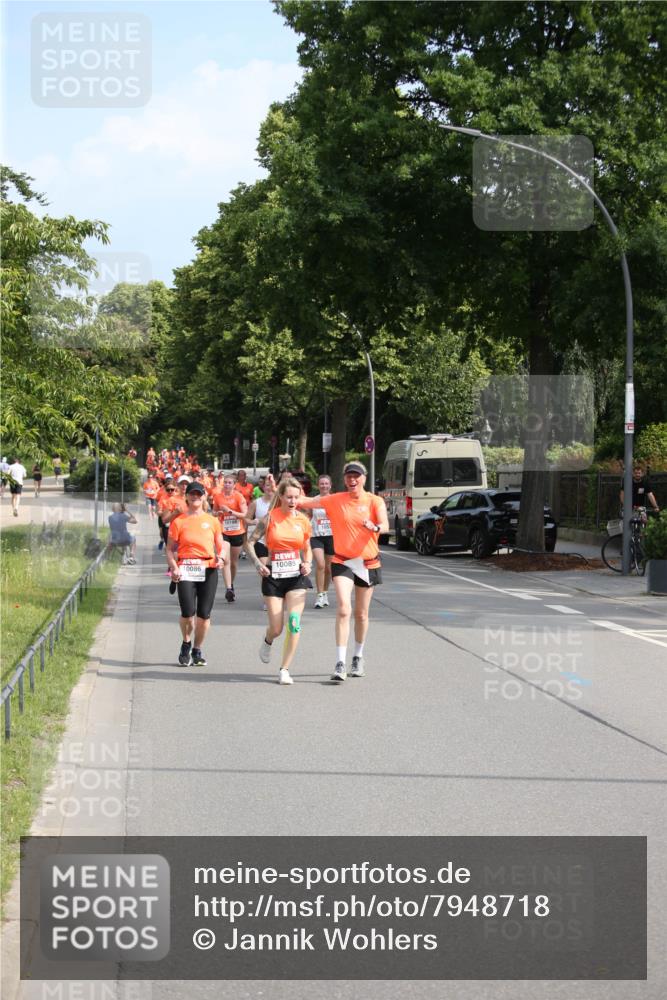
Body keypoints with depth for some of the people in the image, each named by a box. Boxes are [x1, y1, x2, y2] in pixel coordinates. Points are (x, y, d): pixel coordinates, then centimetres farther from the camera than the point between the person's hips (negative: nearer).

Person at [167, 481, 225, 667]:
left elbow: (221, 546, 15)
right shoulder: (178, 521, 5)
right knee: (188, 612, -14)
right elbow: (170, 549, 6)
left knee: (204, 614, 0)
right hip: (185, 570, -2)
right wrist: (174, 567, -11)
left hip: (208, 570, 2)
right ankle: (186, 643, 15)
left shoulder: (212, 521, 10)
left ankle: (197, 650, 19)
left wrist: (220, 557, -7)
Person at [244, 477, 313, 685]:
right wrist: (257, 563, -14)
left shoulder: (303, 520, 3)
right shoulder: (270, 518, -4)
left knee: (294, 621, -16)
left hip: (296, 576, 1)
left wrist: (307, 563, -5)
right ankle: (267, 640, 39)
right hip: (273, 576, -1)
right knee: (276, 629, 0)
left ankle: (285, 669, -5)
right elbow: (249, 542, 0)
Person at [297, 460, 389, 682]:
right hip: (342, 561, -1)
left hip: (367, 562, 1)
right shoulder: (335, 500, 0)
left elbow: (385, 526, -18)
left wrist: (375, 527, -40)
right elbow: (306, 502, -1)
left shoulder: (375, 501, -3)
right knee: (343, 610, -18)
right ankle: (340, 664, -19)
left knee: (361, 614, 13)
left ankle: (358, 657, 33)